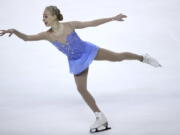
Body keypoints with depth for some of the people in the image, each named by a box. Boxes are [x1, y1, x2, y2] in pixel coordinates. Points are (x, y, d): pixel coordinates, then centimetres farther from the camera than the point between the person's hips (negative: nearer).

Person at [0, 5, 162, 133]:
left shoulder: (70, 25, -22)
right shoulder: (47, 35, -16)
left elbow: (92, 23, -15)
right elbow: (26, 38, -17)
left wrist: (112, 18, -13)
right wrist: (14, 31, -36)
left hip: (88, 50, -3)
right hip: (77, 61, 3)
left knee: (118, 56, -2)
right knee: (82, 89, 4)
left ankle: (144, 58, 29)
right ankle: (101, 118, 19)